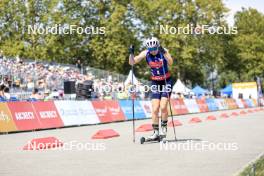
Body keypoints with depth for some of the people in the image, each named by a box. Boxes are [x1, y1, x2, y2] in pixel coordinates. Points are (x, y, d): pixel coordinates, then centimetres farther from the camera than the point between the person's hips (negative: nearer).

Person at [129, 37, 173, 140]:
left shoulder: (164, 51, -15)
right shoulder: (145, 54, -8)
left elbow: (170, 63, -32)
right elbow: (132, 62, -11)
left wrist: (164, 53, -46)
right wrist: (131, 54, -29)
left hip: (166, 81, -2)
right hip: (155, 82, 2)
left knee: (163, 107, -11)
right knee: (155, 109, -5)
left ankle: (164, 128, 10)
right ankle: (156, 132, 1)